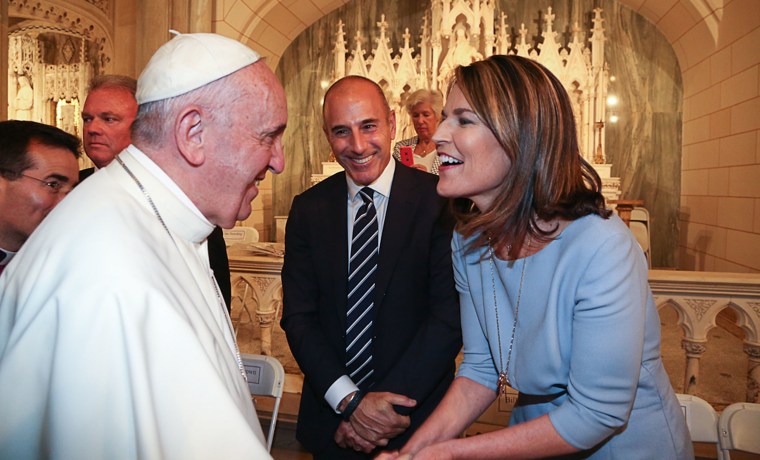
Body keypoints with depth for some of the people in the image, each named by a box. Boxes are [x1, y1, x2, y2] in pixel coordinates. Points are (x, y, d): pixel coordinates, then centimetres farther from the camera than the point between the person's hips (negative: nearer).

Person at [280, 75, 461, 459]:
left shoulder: (439, 200, -11)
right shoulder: (308, 209, -2)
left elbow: (451, 313, -15)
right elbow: (298, 316, -3)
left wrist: (391, 406, -17)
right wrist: (350, 402, -14)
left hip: (418, 417, -2)